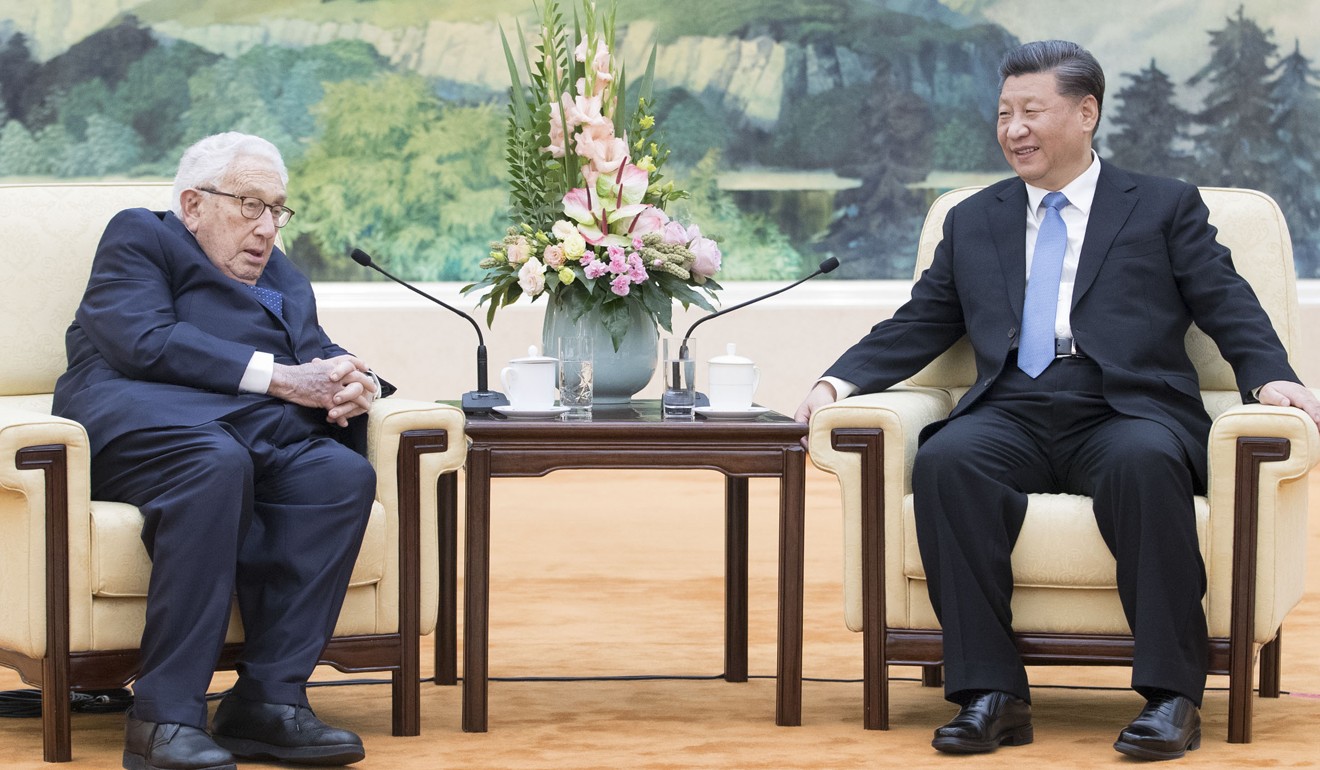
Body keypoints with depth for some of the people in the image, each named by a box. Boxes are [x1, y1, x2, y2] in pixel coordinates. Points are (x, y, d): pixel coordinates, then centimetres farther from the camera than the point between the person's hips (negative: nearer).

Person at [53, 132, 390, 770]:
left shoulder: (285, 282, 35)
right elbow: (145, 342, -5)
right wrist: (279, 377, -10)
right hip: (140, 420, -6)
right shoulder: (139, 236, 13)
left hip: (268, 434, 6)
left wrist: (355, 384, -2)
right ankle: (164, 717, -41)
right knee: (217, 464, -39)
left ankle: (267, 699, -31)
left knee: (344, 473, -26)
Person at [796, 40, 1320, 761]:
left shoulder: (1165, 207, 16)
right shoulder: (972, 221, 25)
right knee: (945, 461, -32)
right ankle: (991, 694, -30)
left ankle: (1171, 695, -33)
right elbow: (915, 327, 22)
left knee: (1144, 462, -38)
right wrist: (838, 381, 4)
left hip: (1127, 412, -2)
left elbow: (1228, 307, 7)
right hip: (1013, 420, 3)